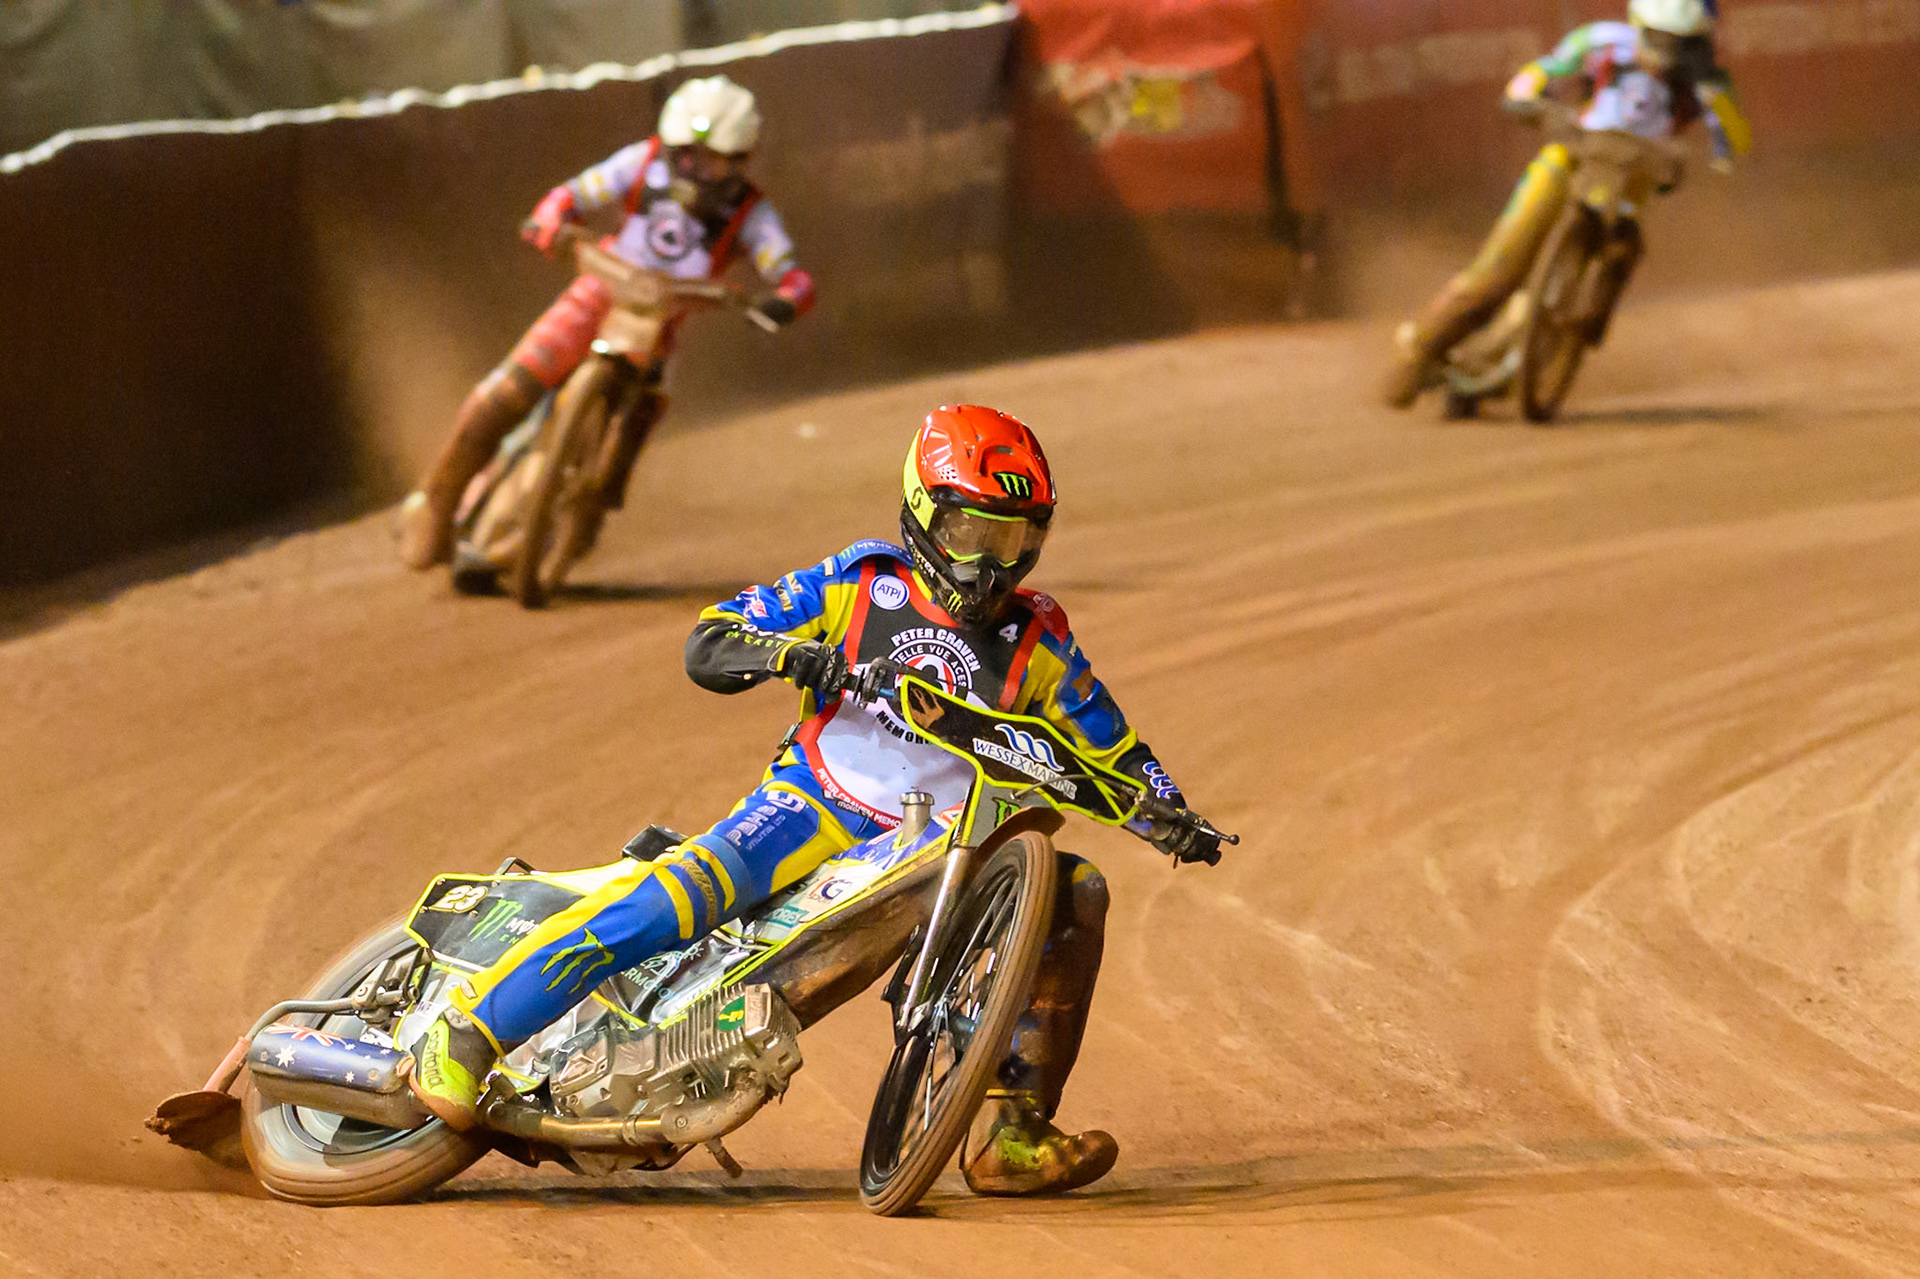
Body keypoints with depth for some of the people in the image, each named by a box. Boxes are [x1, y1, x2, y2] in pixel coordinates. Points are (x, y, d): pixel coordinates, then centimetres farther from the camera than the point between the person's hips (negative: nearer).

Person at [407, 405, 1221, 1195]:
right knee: (690, 886, -31)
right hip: (816, 805, -4)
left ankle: (1008, 1136, -10)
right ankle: (470, 1028, -29)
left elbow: (1108, 748, 12)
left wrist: (1172, 817, -6)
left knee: (1075, 894, -11)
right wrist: (793, 654, -22)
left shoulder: (1035, 640, 6)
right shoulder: (860, 585, -1)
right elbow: (706, 647, -2)